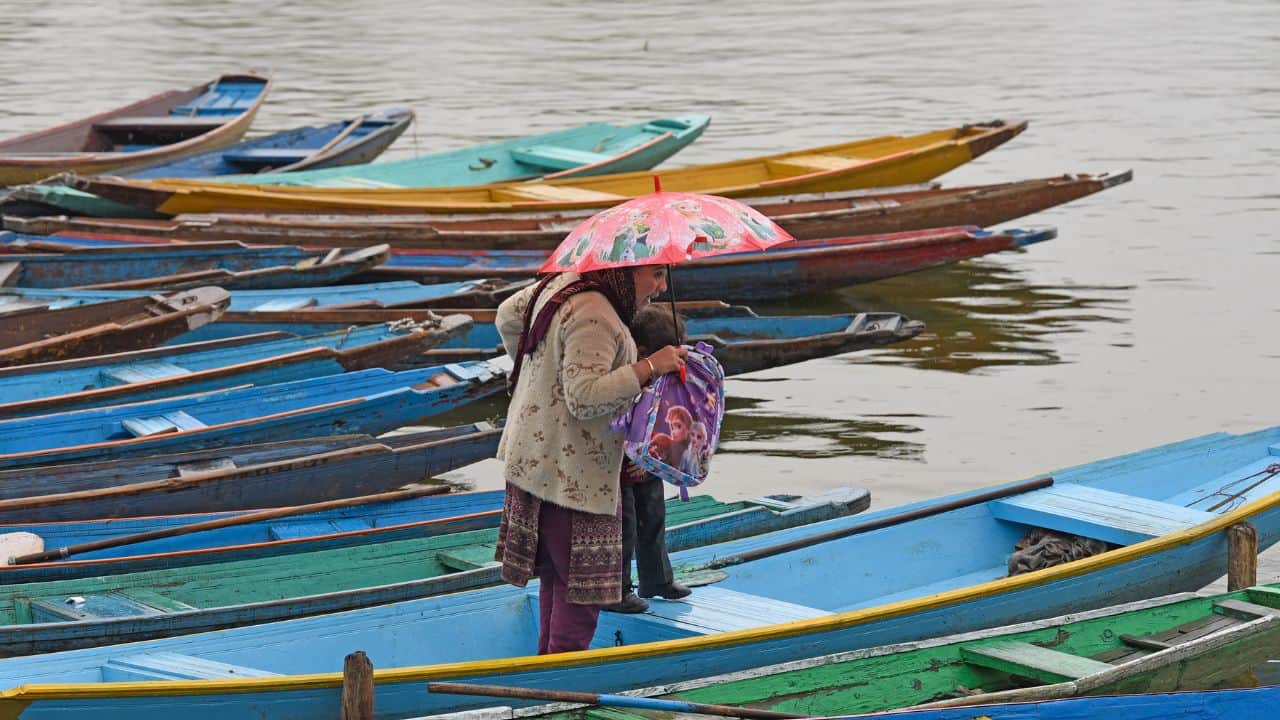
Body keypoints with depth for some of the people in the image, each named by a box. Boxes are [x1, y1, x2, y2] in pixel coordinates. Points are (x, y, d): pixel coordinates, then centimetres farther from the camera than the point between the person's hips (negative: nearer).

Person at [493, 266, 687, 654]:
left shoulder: (562, 282, 7)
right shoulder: (594, 318, -24)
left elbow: (508, 316, 23)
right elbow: (584, 397, -30)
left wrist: (534, 370, 34)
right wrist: (649, 367, -27)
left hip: (534, 457, 10)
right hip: (571, 471, -10)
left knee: (557, 572, 20)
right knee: (584, 580, -4)